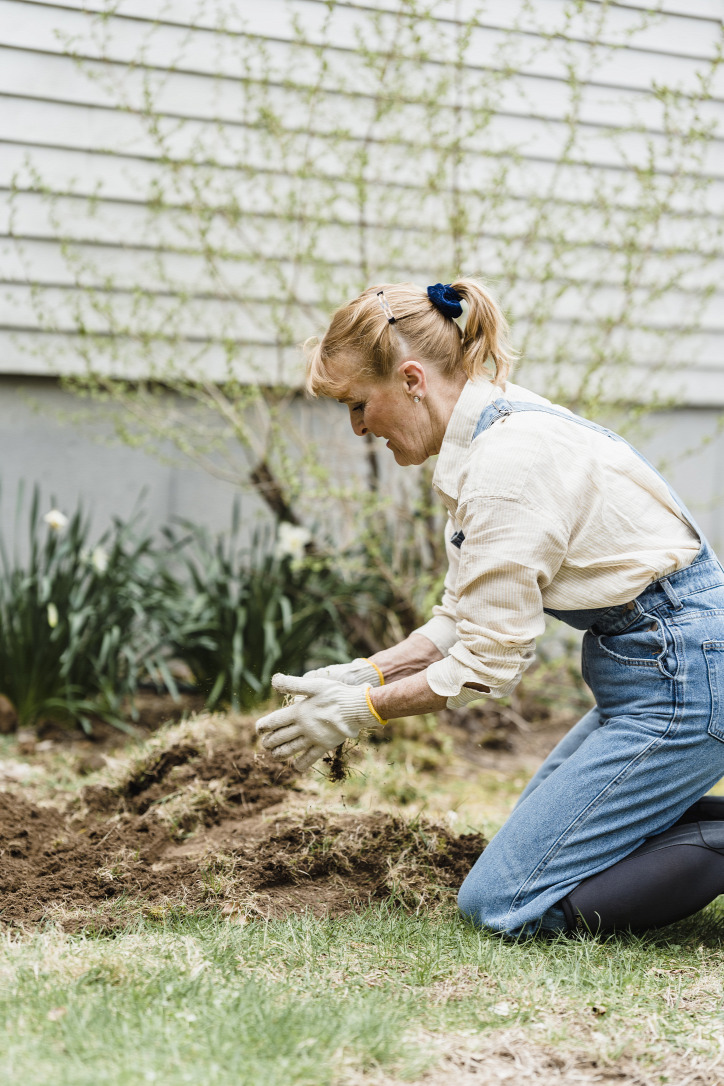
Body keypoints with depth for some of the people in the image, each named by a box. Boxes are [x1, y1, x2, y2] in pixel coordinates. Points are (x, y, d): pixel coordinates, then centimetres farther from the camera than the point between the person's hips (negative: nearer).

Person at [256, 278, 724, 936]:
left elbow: (491, 660, -17)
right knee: (533, 842, 23)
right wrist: (366, 673, 5)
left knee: (501, 902, -8)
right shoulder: (490, 432, 9)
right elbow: (465, 617, 14)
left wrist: (362, 708, -6)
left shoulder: (507, 461, -22)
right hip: (663, 665, 10)